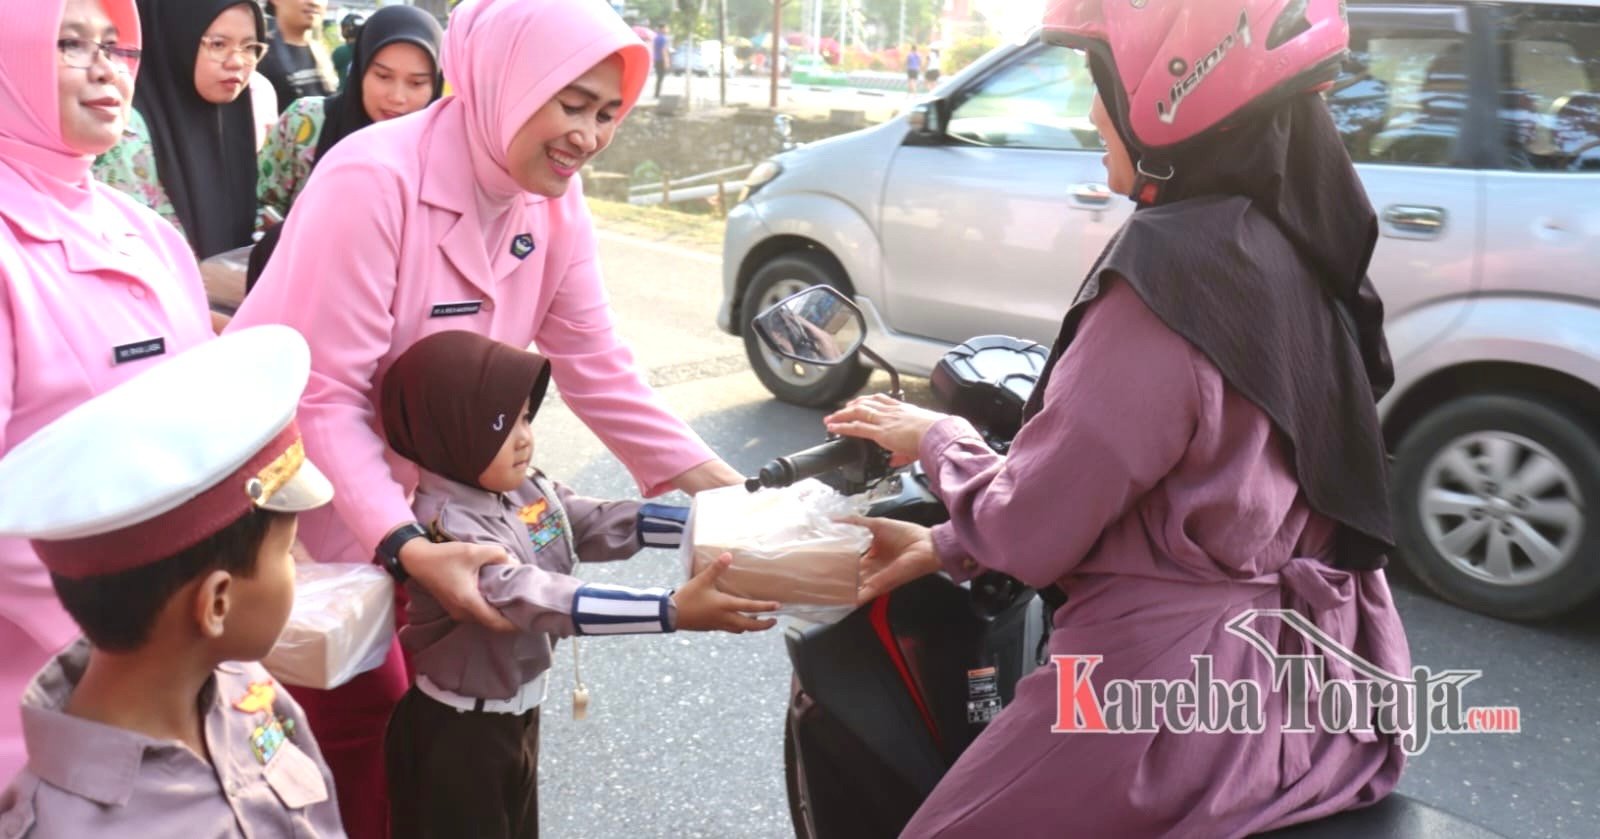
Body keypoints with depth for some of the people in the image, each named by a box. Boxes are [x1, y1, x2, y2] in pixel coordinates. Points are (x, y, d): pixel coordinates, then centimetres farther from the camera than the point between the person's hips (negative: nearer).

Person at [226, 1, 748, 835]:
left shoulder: (553, 202, -6)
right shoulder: (373, 181, -27)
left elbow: (596, 369, -7)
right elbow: (320, 396, -28)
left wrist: (729, 493, -13)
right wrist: (406, 546, -39)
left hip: (403, 499, 6)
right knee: (358, 721, 3)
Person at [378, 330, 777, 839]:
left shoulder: (525, 490, -2)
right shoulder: (446, 527, -30)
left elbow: (603, 523, -5)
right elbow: (544, 600, -39)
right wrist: (672, 611, -45)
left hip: (519, 712, 8)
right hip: (457, 732, -8)